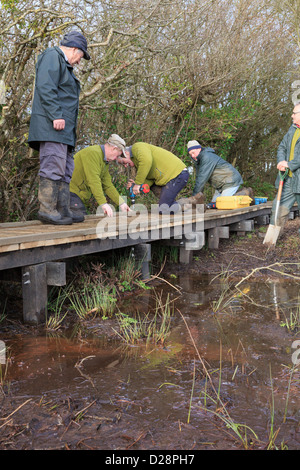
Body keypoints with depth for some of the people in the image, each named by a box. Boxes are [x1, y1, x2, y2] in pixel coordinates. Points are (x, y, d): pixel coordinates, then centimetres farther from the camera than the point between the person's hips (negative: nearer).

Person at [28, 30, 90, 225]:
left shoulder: (64, 65, 31)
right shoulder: (52, 56, 0)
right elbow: (45, 87, -15)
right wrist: (56, 115, -22)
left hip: (64, 129, 10)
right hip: (52, 127, -10)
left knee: (66, 169, 7)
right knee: (54, 165, -14)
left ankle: (63, 211, 9)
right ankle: (47, 209, -13)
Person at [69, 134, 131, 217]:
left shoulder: (104, 161, 15)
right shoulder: (93, 153, -17)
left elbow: (108, 185, 17)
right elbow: (94, 181, -26)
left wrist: (121, 203, 11)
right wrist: (103, 203, -30)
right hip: (71, 190, -10)